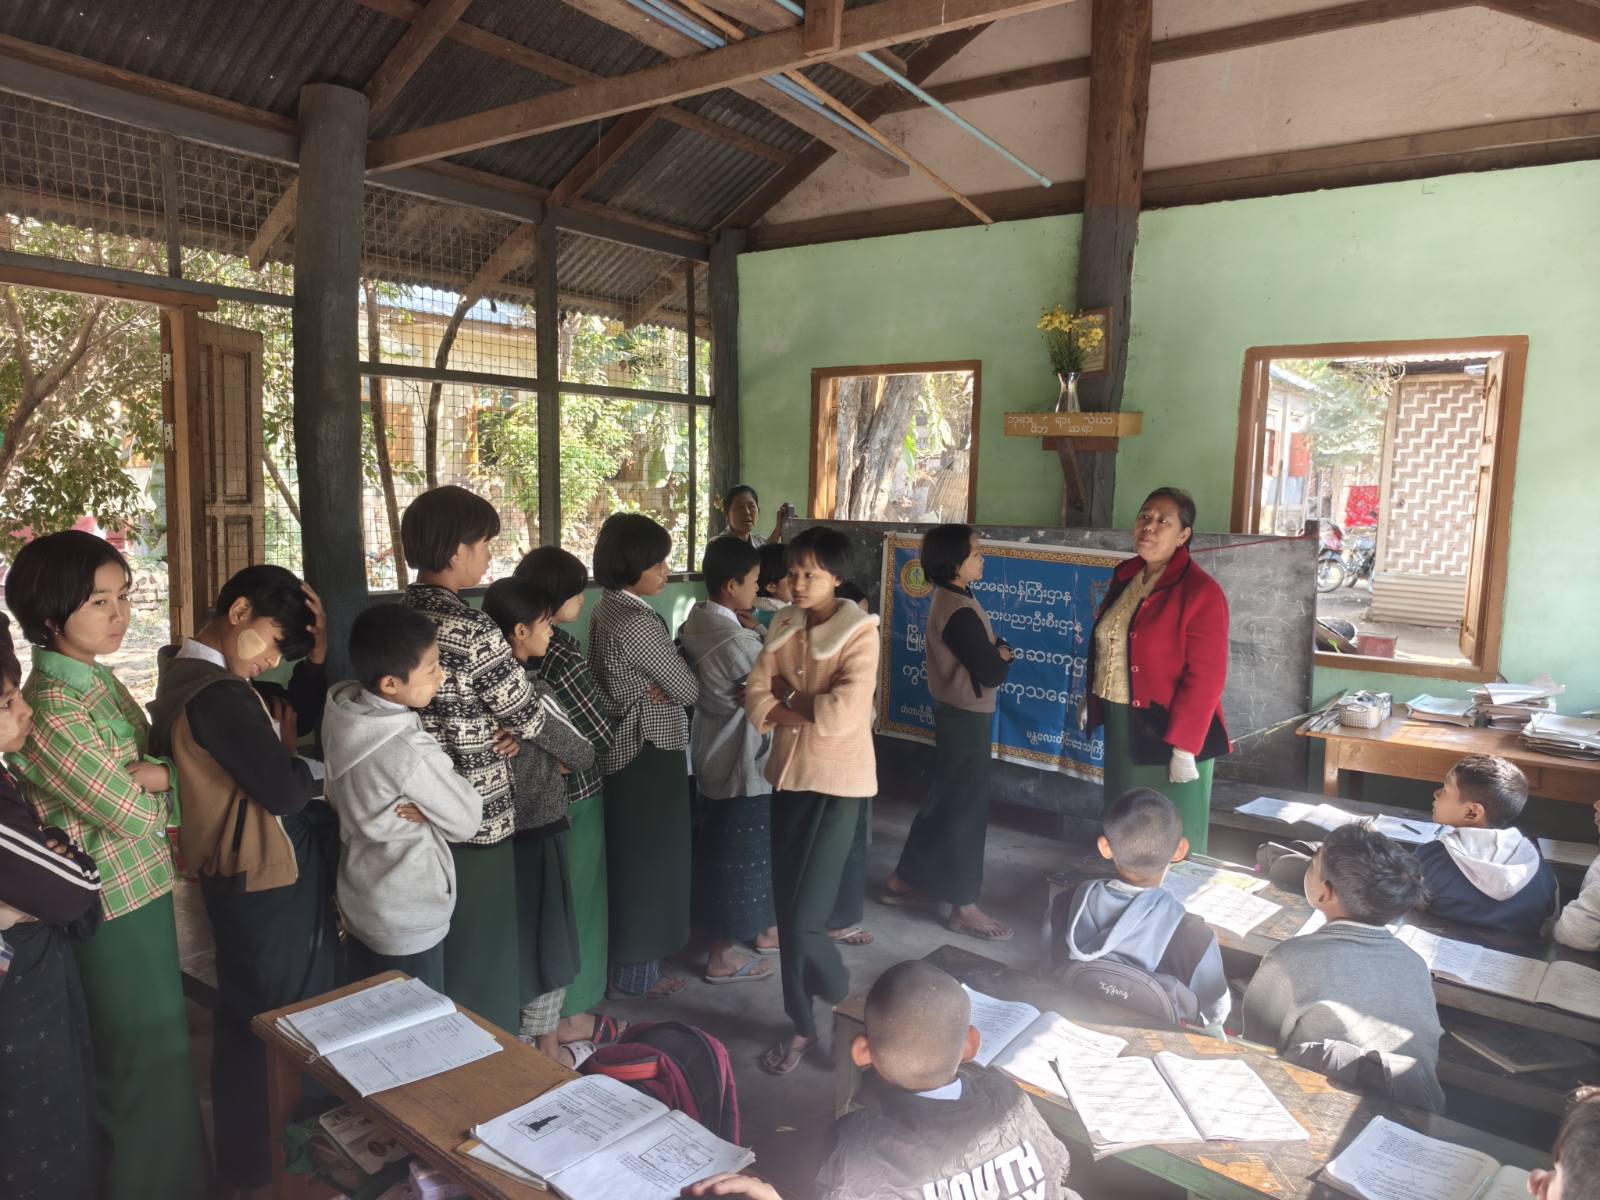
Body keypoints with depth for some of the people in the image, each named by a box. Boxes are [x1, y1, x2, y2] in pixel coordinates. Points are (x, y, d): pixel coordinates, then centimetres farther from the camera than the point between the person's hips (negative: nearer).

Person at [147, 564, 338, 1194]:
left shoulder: (188, 670, 6)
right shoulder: (219, 694, -27)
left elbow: (299, 714, 10)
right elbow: (286, 790, -27)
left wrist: (318, 651, -4)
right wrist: (288, 750, -7)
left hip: (258, 873, 10)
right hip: (269, 880, -10)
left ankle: (254, 1145, 45)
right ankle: (264, 1163, 27)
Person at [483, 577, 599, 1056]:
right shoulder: (533, 693, -22)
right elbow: (583, 755, -12)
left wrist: (548, 760, 1)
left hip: (498, 827, 7)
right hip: (537, 832, -7)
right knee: (546, 943, 8)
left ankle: (513, 1042, 33)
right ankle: (545, 1050, 22)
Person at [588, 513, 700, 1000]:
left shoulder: (605, 612, 6)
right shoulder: (639, 622, -24)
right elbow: (688, 690, -17)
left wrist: (658, 685, -7)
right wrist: (680, 668, 2)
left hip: (621, 748, 10)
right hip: (649, 752, -10)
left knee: (626, 856, 19)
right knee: (649, 858, 4)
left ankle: (625, 958, 34)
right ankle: (634, 972, 18)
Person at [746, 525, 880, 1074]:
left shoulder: (859, 632, -13)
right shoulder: (782, 626, 5)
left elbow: (844, 713, -24)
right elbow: (756, 699, -1)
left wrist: (788, 699, -9)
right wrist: (807, 712, -15)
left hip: (838, 783, -6)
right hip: (789, 775, 6)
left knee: (804, 919, -7)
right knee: (786, 910, 10)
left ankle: (849, 1007, 23)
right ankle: (803, 1024, 29)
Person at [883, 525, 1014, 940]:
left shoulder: (948, 600, 8)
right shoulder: (960, 612, -23)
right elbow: (992, 673, -22)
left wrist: (995, 650, -8)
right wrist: (1005, 655, -3)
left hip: (955, 712, 10)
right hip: (967, 716, -10)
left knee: (944, 800, 18)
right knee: (967, 806, 0)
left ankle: (904, 880, 28)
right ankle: (964, 905, 10)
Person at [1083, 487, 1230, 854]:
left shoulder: (1200, 591, -17)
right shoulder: (1125, 576, 6)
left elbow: (1205, 678, -19)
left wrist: (1184, 747, -21)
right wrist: (1091, 699, 15)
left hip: (1169, 732, -7)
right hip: (1121, 726, 7)